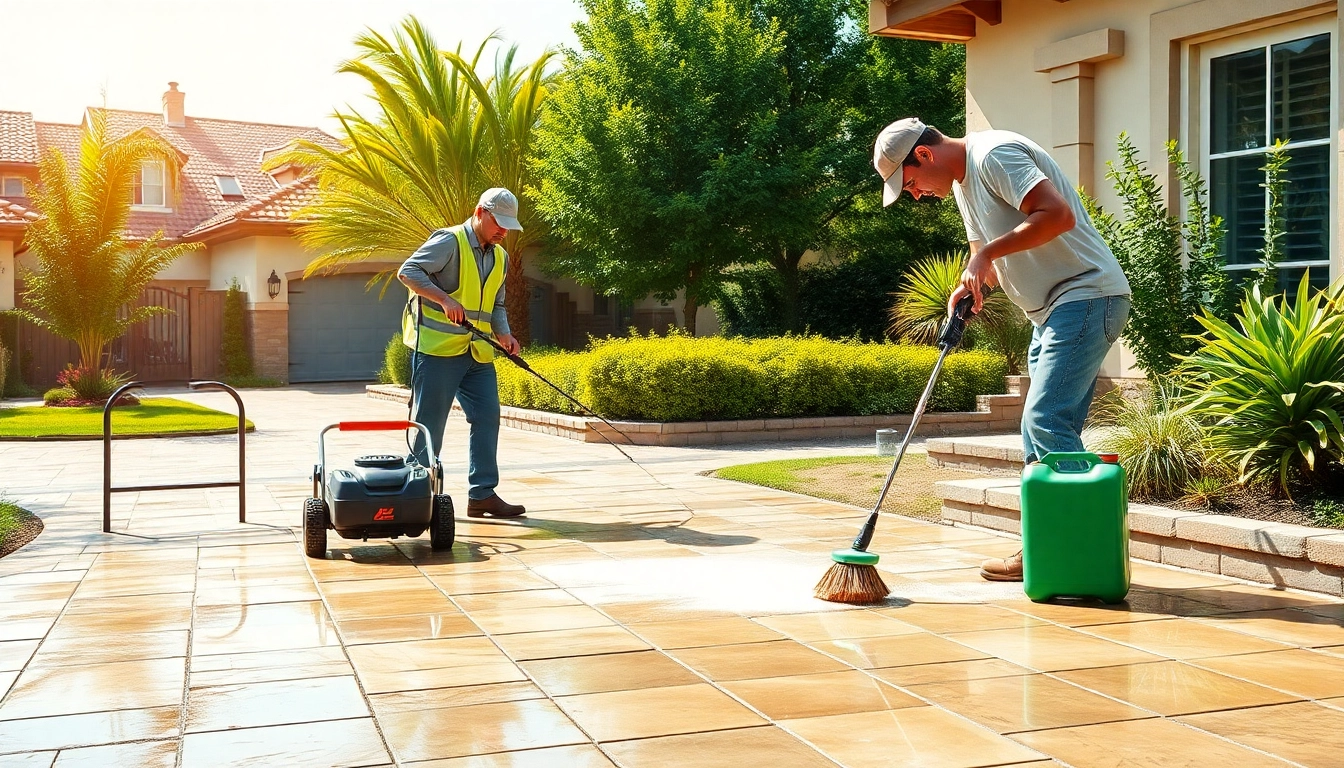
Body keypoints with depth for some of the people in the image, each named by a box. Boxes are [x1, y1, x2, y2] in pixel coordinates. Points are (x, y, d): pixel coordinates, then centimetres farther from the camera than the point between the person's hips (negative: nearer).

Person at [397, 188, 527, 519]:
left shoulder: (500, 257, 16)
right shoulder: (449, 241, -8)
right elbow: (408, 271, -16)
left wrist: (503, 334, 4)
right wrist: (444, 298, -27)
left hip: (478, 354, 8)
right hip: (437, 347, -8)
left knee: (488, 417, 3)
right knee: (429, 422, -2)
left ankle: (482, 494, 8)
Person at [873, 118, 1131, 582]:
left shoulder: (995, 155, -14)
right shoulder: (962, 183, 17)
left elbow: (1058, 215, -25)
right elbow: (991, 259, 21)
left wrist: (988, 252, -19)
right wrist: (970, 287, -1)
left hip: (1087, 296, -10)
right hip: (1050, 311, 10)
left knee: (1047, 422, -16)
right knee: (1041, 430, 9)